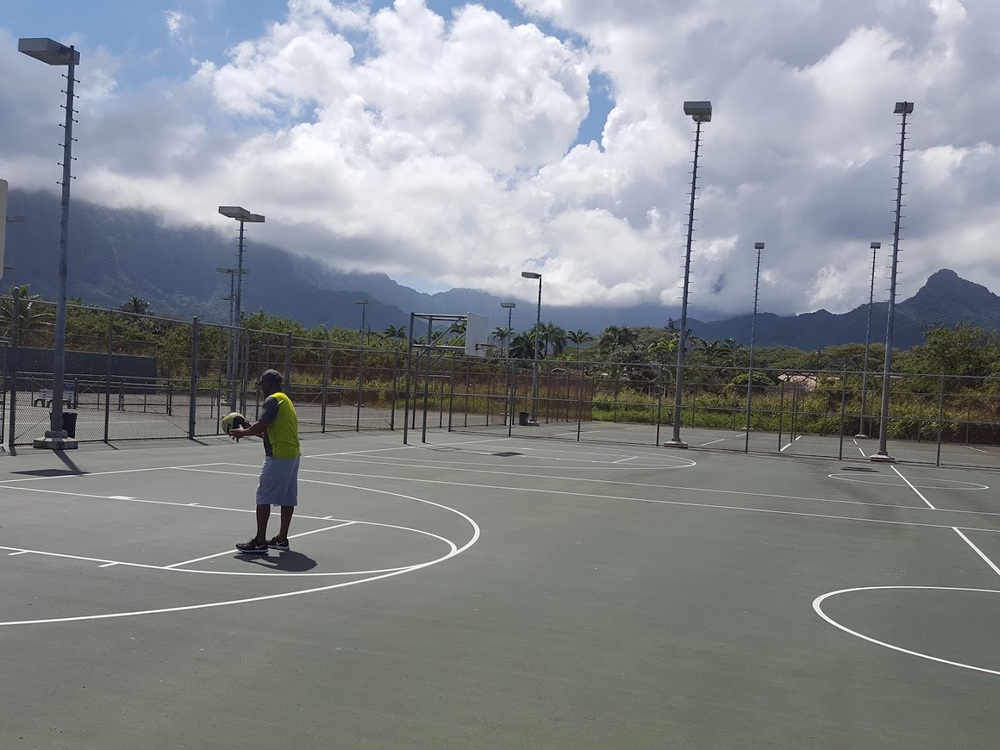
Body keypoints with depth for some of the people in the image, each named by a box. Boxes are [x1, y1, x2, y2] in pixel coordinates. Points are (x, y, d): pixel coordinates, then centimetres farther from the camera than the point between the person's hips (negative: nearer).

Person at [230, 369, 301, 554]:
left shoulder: (272, 400, -9)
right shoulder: (286, 400, 21)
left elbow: (261, 425, -18)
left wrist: (243, 432, -2)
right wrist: (249, 430, 17)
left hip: (278, 456, -10)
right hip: (292, 454, 10)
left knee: (263, 497, -4)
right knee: (287, 498, 11)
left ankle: (260, 542, -2)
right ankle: (282, 539, 18)